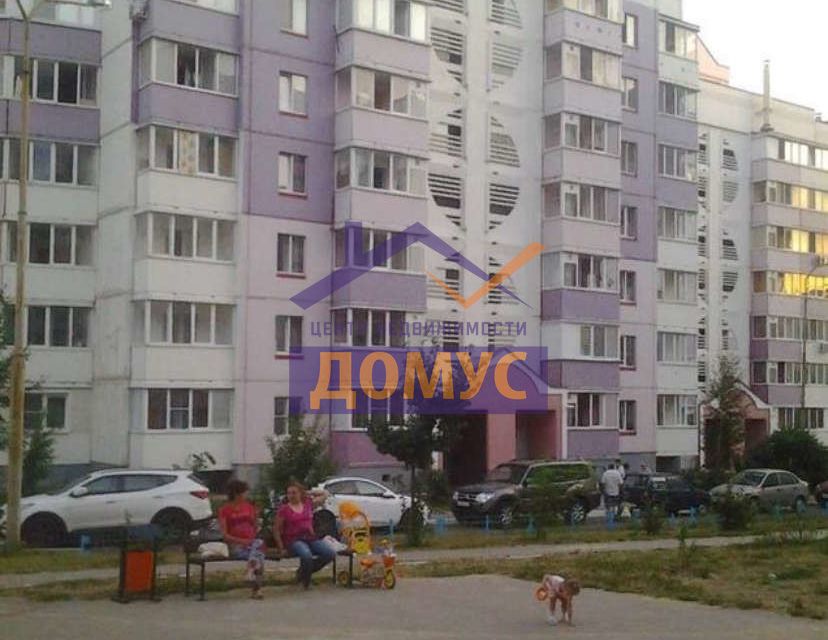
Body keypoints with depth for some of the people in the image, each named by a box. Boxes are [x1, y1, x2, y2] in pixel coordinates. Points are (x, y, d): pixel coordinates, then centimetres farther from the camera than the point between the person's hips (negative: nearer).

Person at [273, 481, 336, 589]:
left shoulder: (308, 504, 13)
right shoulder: (284, 509, 3)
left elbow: (325, 494, 25)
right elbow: (276, 529, 4)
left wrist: (309, 494, 18)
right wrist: (281, 548, -4)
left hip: (311, 538, 5)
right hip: (293, 540, -5)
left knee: (330, 553, -20)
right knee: (306, 555, -37)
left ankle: (304, 572, 2)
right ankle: (305, 580, -4)